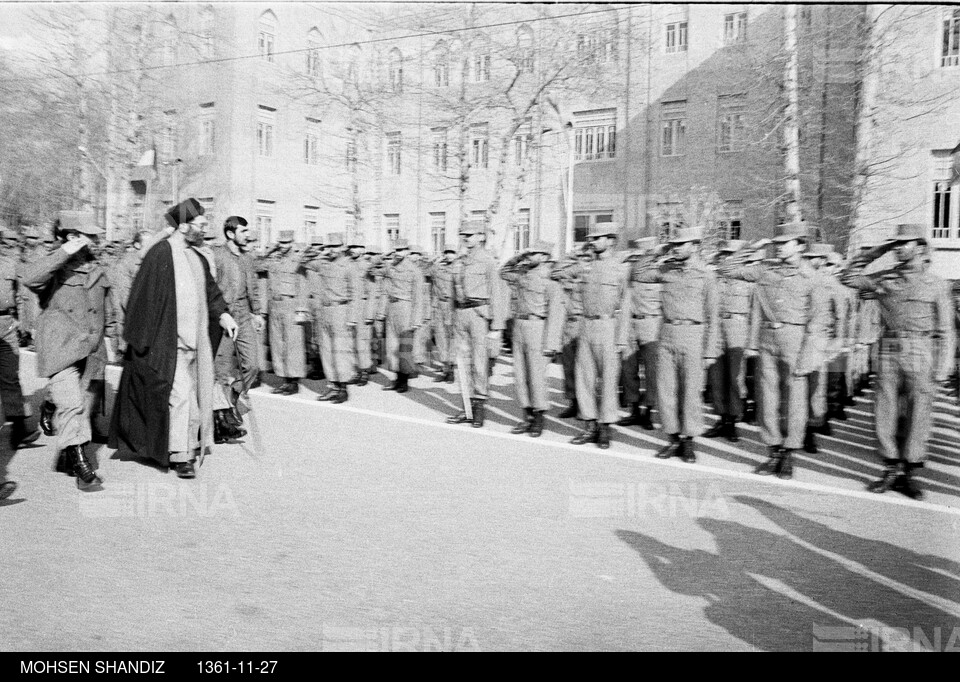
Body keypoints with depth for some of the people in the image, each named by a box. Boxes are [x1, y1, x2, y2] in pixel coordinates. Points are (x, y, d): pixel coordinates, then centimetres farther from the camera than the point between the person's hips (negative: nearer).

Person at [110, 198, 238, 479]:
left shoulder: (197, 258, 12)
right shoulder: (160, 254, -12)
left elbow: (210, 289, 19)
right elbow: (144, 297, -12)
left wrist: (222, 313, 2)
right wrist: (139, 339, -11)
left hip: (195, 340, 8)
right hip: (169, 341, -8)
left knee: (195, 395, 13)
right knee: (179, 394, -11)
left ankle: (190, 447, 27)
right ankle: (179, 456, -3)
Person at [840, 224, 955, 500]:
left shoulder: (935, 284, 3)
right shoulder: (884, 278, 8)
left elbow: (946, 331, 3)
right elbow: (848, 276, 12)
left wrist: (943, 369, -4)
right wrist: (875, 252, 5)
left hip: (920, 355, -2)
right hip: (888, 352, 2)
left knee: (917, 416, 1)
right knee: (886, 413, 3)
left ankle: (909, 474, 10)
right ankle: (891, 470, 13)